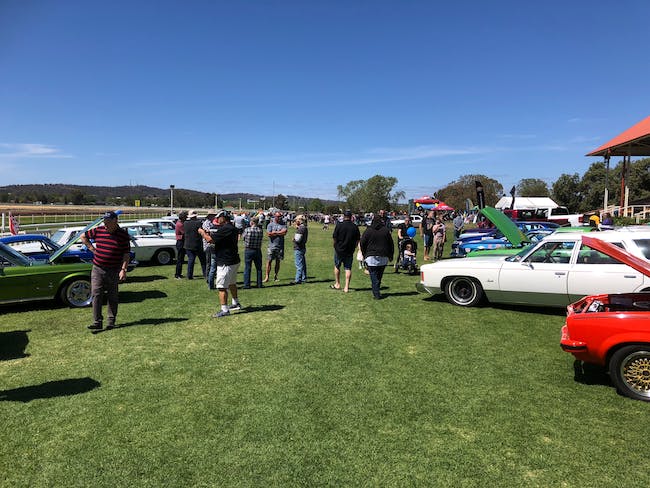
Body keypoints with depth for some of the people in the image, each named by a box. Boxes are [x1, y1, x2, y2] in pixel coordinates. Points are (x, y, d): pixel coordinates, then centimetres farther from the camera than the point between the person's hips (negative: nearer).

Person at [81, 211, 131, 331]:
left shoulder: (123, 235, -5)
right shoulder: (98, 231, 2)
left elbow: (126, 254, -5)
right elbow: (83, 236, 19)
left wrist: (123, 269, -13)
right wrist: (92, 248, 7)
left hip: (114, 271, -2)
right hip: (97, 269, 2)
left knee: (112, 297, 8)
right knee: (96, 295, -5)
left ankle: (111, 321, 20)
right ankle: (97, 323, -2)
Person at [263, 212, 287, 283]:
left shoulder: (283, 224, 6)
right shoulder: (270, 224, 1)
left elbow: (284, 232, -12)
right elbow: (268, 234, -13)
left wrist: (274, 232, -10)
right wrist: (280, 233, -8)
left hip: (280, 246, 2)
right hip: (272, 246, -2)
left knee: (278, 261, 8)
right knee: (269, 261, -5)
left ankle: (275, 276, 17)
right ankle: (267, 277, -1)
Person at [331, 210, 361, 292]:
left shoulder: (339, 225, -10)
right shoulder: (355, 227, -1)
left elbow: (334, 238, -8)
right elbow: (357, 240, 4)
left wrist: (335, 247, 8)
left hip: (339, 250, -2)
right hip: (350, 251, 2)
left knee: (337, 266, 16)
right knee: (348, 268, 5)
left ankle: (337, 284, 24)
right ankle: (346, 287, 4)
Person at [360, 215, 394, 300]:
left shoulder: (368, 230, -1)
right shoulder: (386, 230, 5)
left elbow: (362, 243, 2)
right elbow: (391, 244, 9)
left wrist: (364, 255, 11)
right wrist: (390, 255, 16)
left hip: (371, 257, -2)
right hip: (383, 257, 3)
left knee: (374, 276, -1)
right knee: (379, 276, 15)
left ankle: (376, 294, -6)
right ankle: (376, 292, 21)